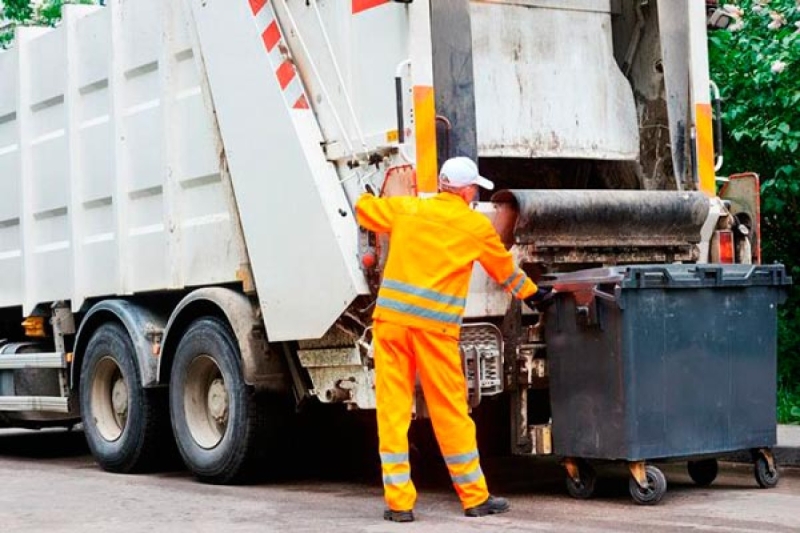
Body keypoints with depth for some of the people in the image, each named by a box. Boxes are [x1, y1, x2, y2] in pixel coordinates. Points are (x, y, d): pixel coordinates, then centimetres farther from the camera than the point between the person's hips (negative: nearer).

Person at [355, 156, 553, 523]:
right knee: (450, 412, 7)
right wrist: (532, 294, 40)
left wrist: (366, 201, 49)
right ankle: (475, 498, 19)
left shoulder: (407, 209, 9)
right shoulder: (477, 226, 6)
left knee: (392, 409, 5)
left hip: (390, 318, 2)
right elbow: (505, 270, 21)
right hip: (435, 326, -2)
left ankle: (399, 502, 6)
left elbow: (364, 209, 25)